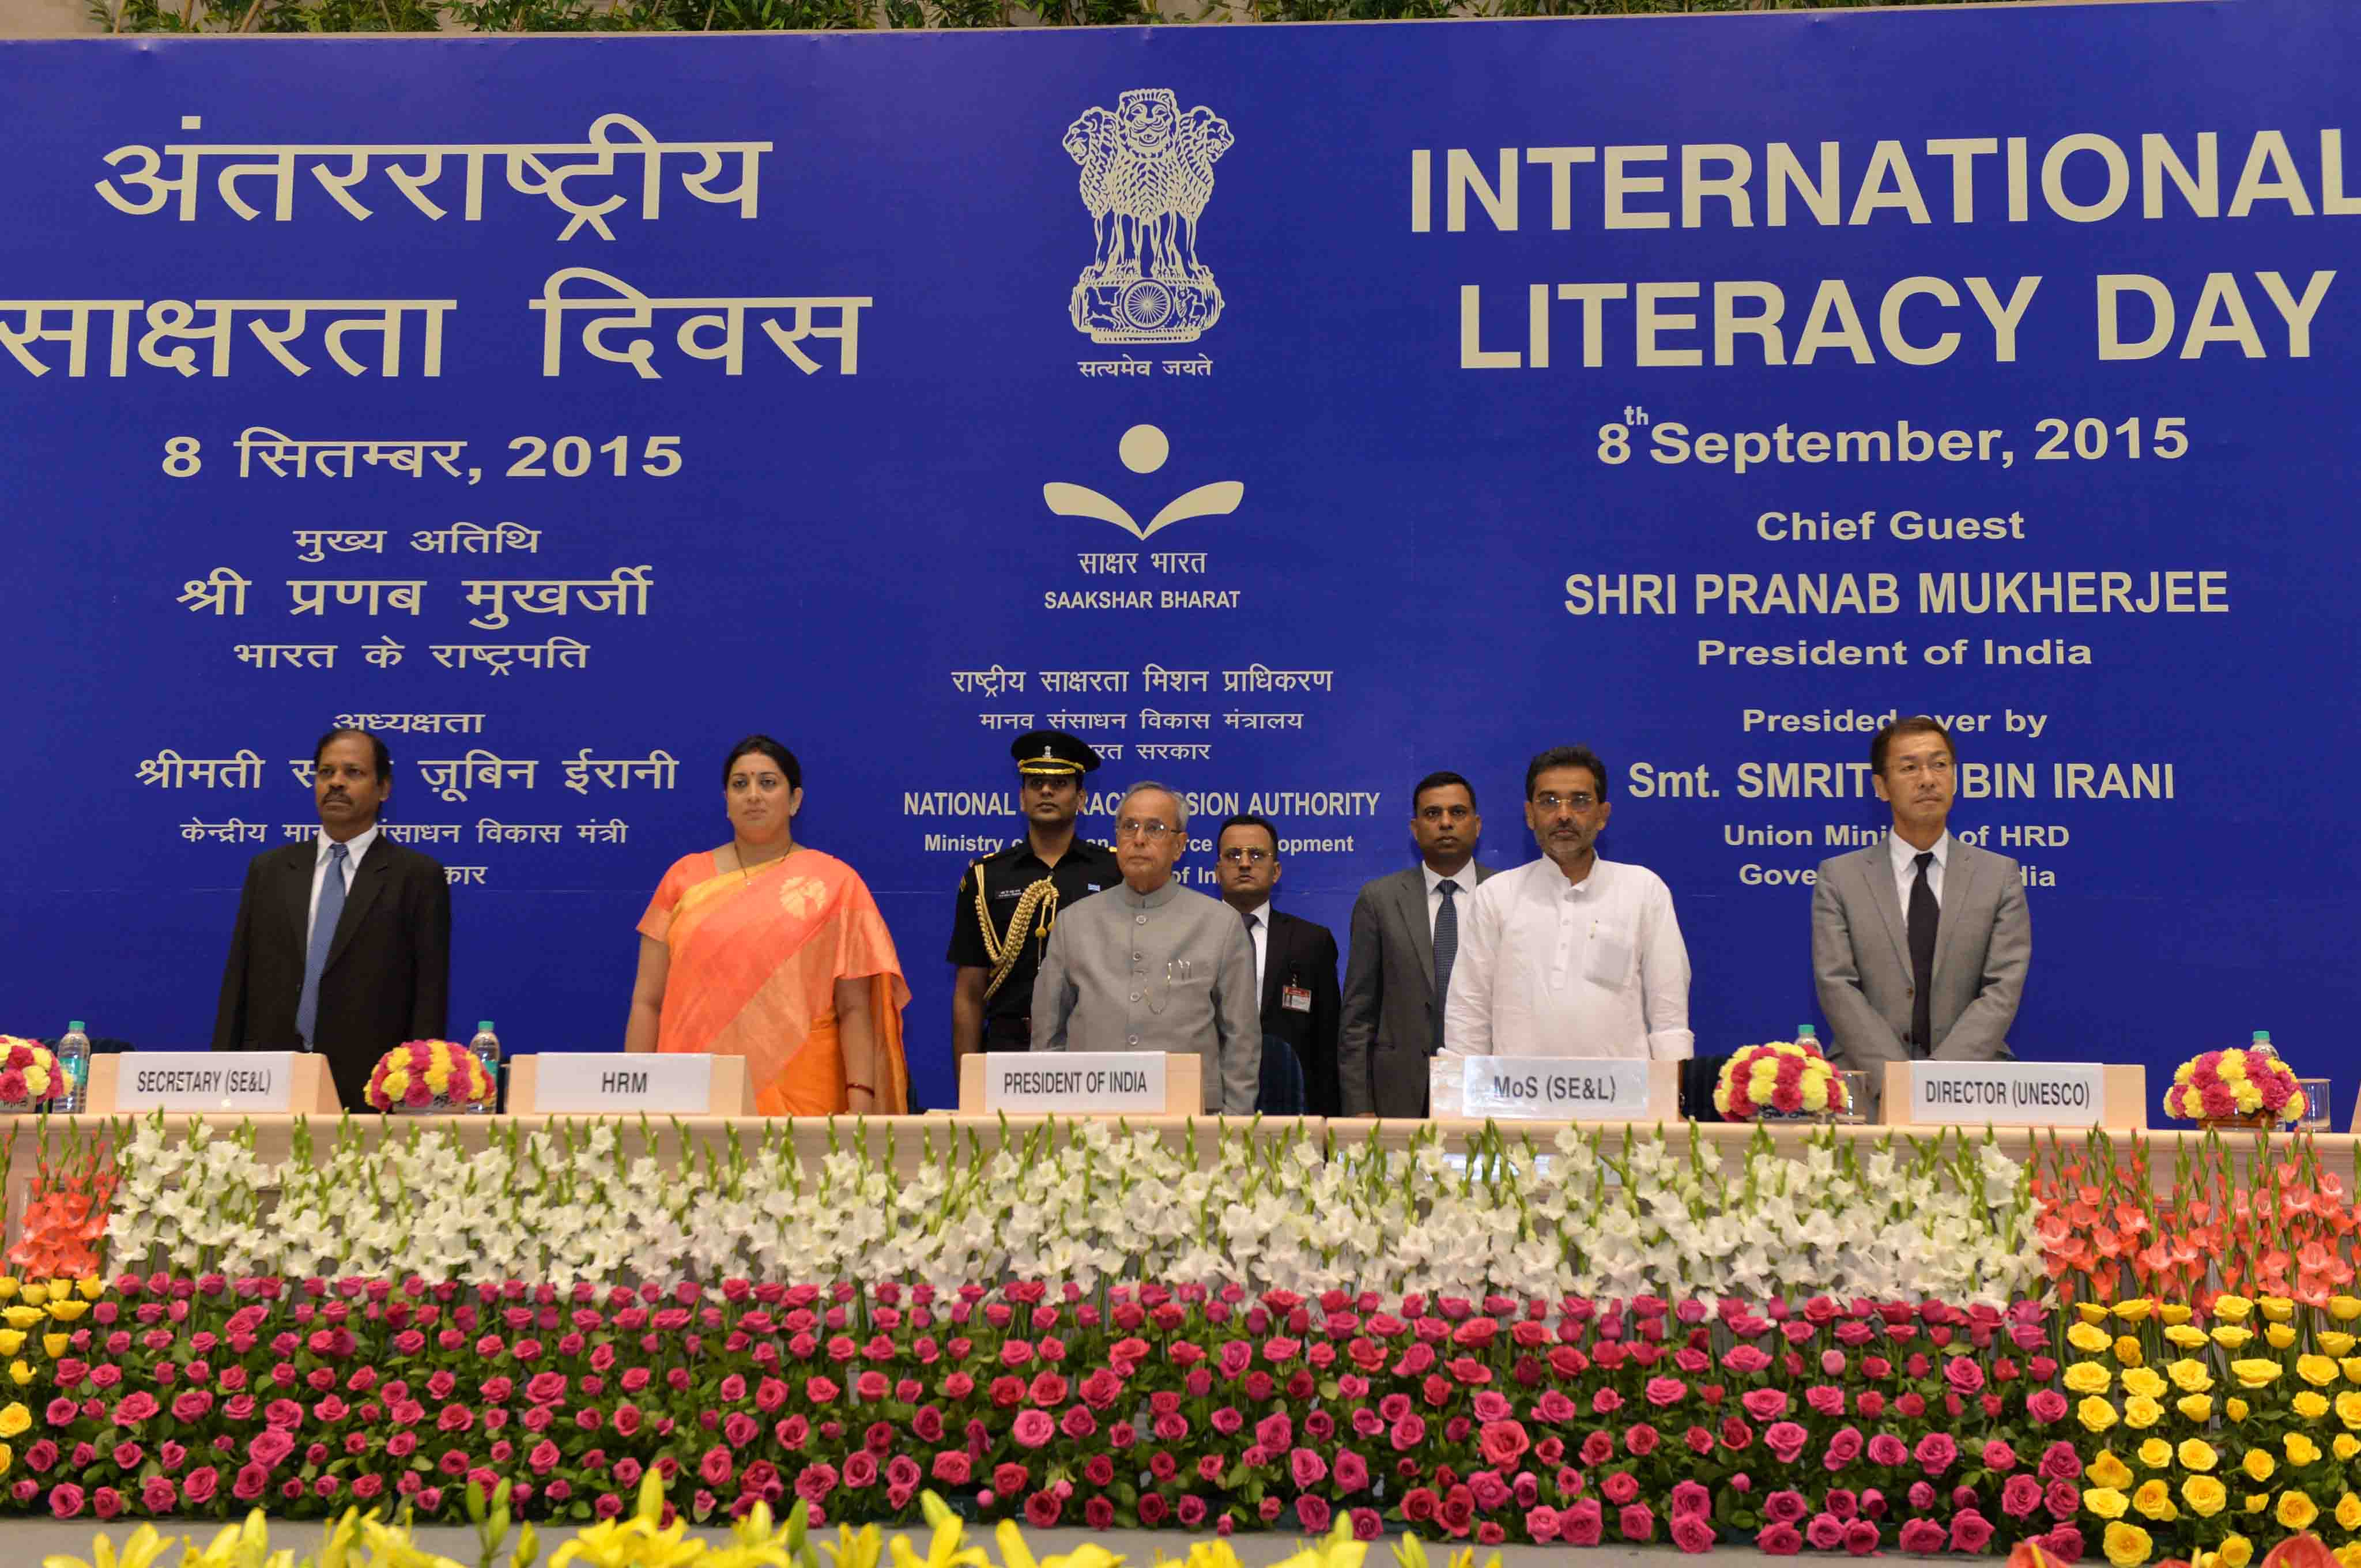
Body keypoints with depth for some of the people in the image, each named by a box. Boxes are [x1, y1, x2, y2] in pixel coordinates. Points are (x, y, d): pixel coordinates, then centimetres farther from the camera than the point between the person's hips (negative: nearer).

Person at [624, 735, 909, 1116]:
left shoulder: (835, 883, 1)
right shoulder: (684, 878, 8)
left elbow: (855, 1007, -2)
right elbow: (648, 1002, 7)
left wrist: (861, 1102, -11)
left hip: (802, 1098, -1)